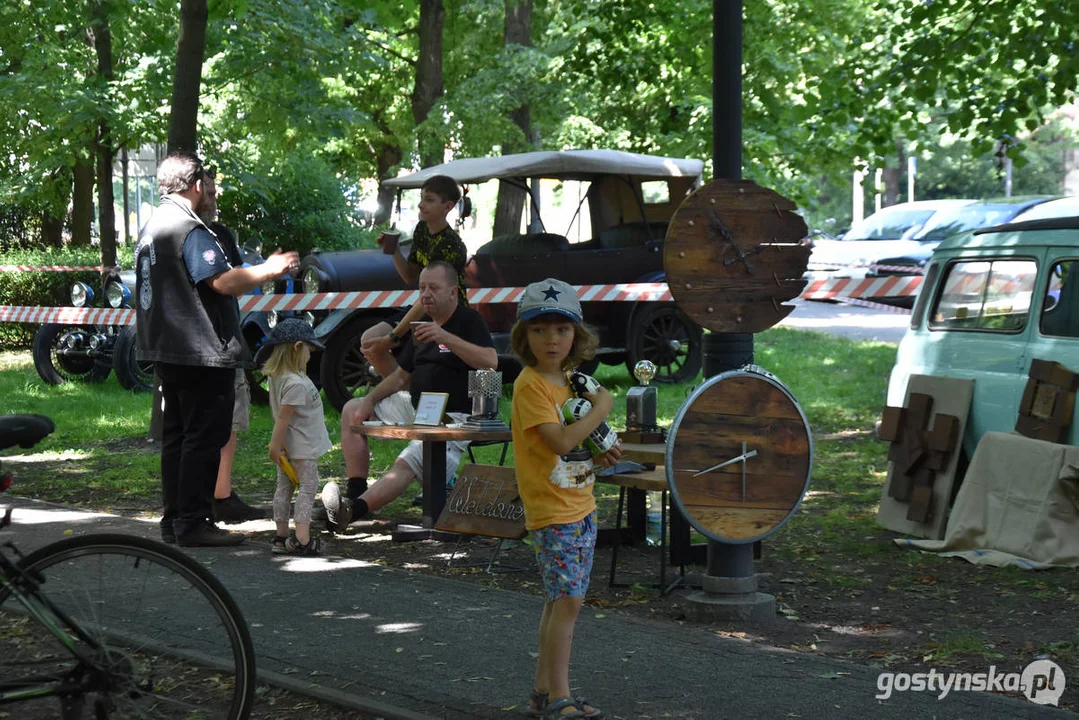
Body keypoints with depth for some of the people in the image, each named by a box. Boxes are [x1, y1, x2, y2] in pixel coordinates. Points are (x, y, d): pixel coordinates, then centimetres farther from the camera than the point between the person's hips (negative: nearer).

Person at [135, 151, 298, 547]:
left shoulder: (151, 229, 16)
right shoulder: (190, 229, -16)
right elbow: (222, 281, -25)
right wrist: (270, 269, -12)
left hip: (166, 350, 10)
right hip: (201, 351, -10)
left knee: (176, 436, 14)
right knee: (204, 438, -6)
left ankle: (174, 521, 18)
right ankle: (194, 523, -6)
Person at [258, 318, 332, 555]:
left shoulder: (277, 376, 7)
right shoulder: (295, 384, -24)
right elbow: (283, 416, -24)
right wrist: (275, 446, -21)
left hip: (288, 446, 10)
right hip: (302, 445, -10)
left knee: (284, 487, 11)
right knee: (308, 486, -5)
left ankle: (281, 536, 16)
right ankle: (302, 539, -11)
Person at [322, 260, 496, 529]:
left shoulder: (469, 320, -8)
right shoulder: (423, 326, 17)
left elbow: (491, 361, -26)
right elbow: (401, 376, 21)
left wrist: (446, 338, -33)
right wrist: (369, 401, 4)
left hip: (453, 416, -9)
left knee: (407, 463, -31)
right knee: (352, 410, 4)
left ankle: (355, 508, -47)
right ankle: (356, 492, -6)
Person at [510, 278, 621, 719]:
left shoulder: (570, 381, 13)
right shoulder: (530, 385, -14)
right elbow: (560, 440, -25)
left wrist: (599, 459, 5)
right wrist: (601, 409, -14)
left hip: (580, 507, 9)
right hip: (552, 511, -9)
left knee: (560, 601, 11)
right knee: (567, 600, -11)